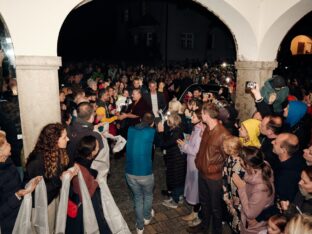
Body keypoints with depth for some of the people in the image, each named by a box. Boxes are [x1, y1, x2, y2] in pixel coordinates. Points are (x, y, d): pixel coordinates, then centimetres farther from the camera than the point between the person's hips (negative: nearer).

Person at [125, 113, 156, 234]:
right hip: (145, 173, -3)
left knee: (137, 198, 24)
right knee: (148, 195, 27)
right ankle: (147, 217, 49)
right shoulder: (151, 132, -10)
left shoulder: (131, 130, 1)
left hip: (130, 172, 3)